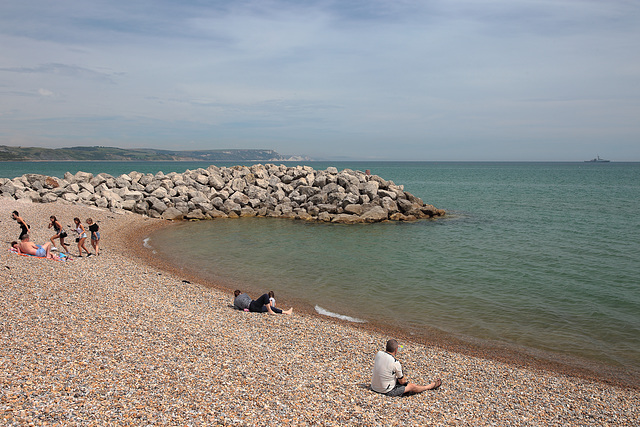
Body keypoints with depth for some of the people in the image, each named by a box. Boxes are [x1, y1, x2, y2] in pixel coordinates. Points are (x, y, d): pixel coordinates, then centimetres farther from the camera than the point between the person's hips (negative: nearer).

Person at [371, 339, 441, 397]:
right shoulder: (395, 363, -22)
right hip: (386, 391, -6)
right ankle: (432, 385, 31)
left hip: (374, 387, 7)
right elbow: (402, 381, -7)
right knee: (412, 386, 10)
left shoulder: (378, 354, -8)